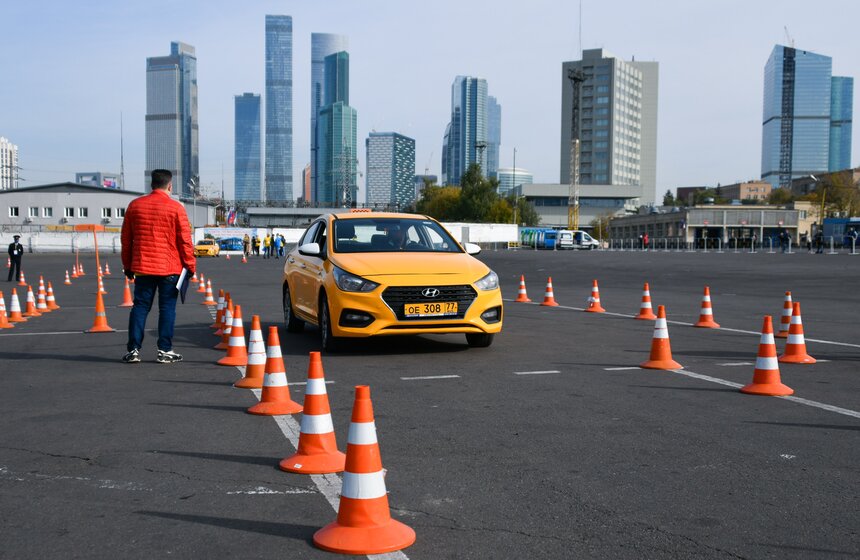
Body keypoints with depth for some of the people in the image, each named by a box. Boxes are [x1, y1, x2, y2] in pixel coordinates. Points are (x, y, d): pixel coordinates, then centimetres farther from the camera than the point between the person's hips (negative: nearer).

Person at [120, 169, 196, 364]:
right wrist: (190, 265, 5)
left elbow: (126, 238, 11)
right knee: (167, 308, 3)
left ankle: (134, 350, 8)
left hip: (142, 267, 3)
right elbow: (185, 240, -5)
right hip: (170, 268, -3)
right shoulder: (176, 208, -6)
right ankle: (165, 351, 4)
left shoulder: (135, 205, 6)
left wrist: (128, 265, 19)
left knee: (140, 307, 9)